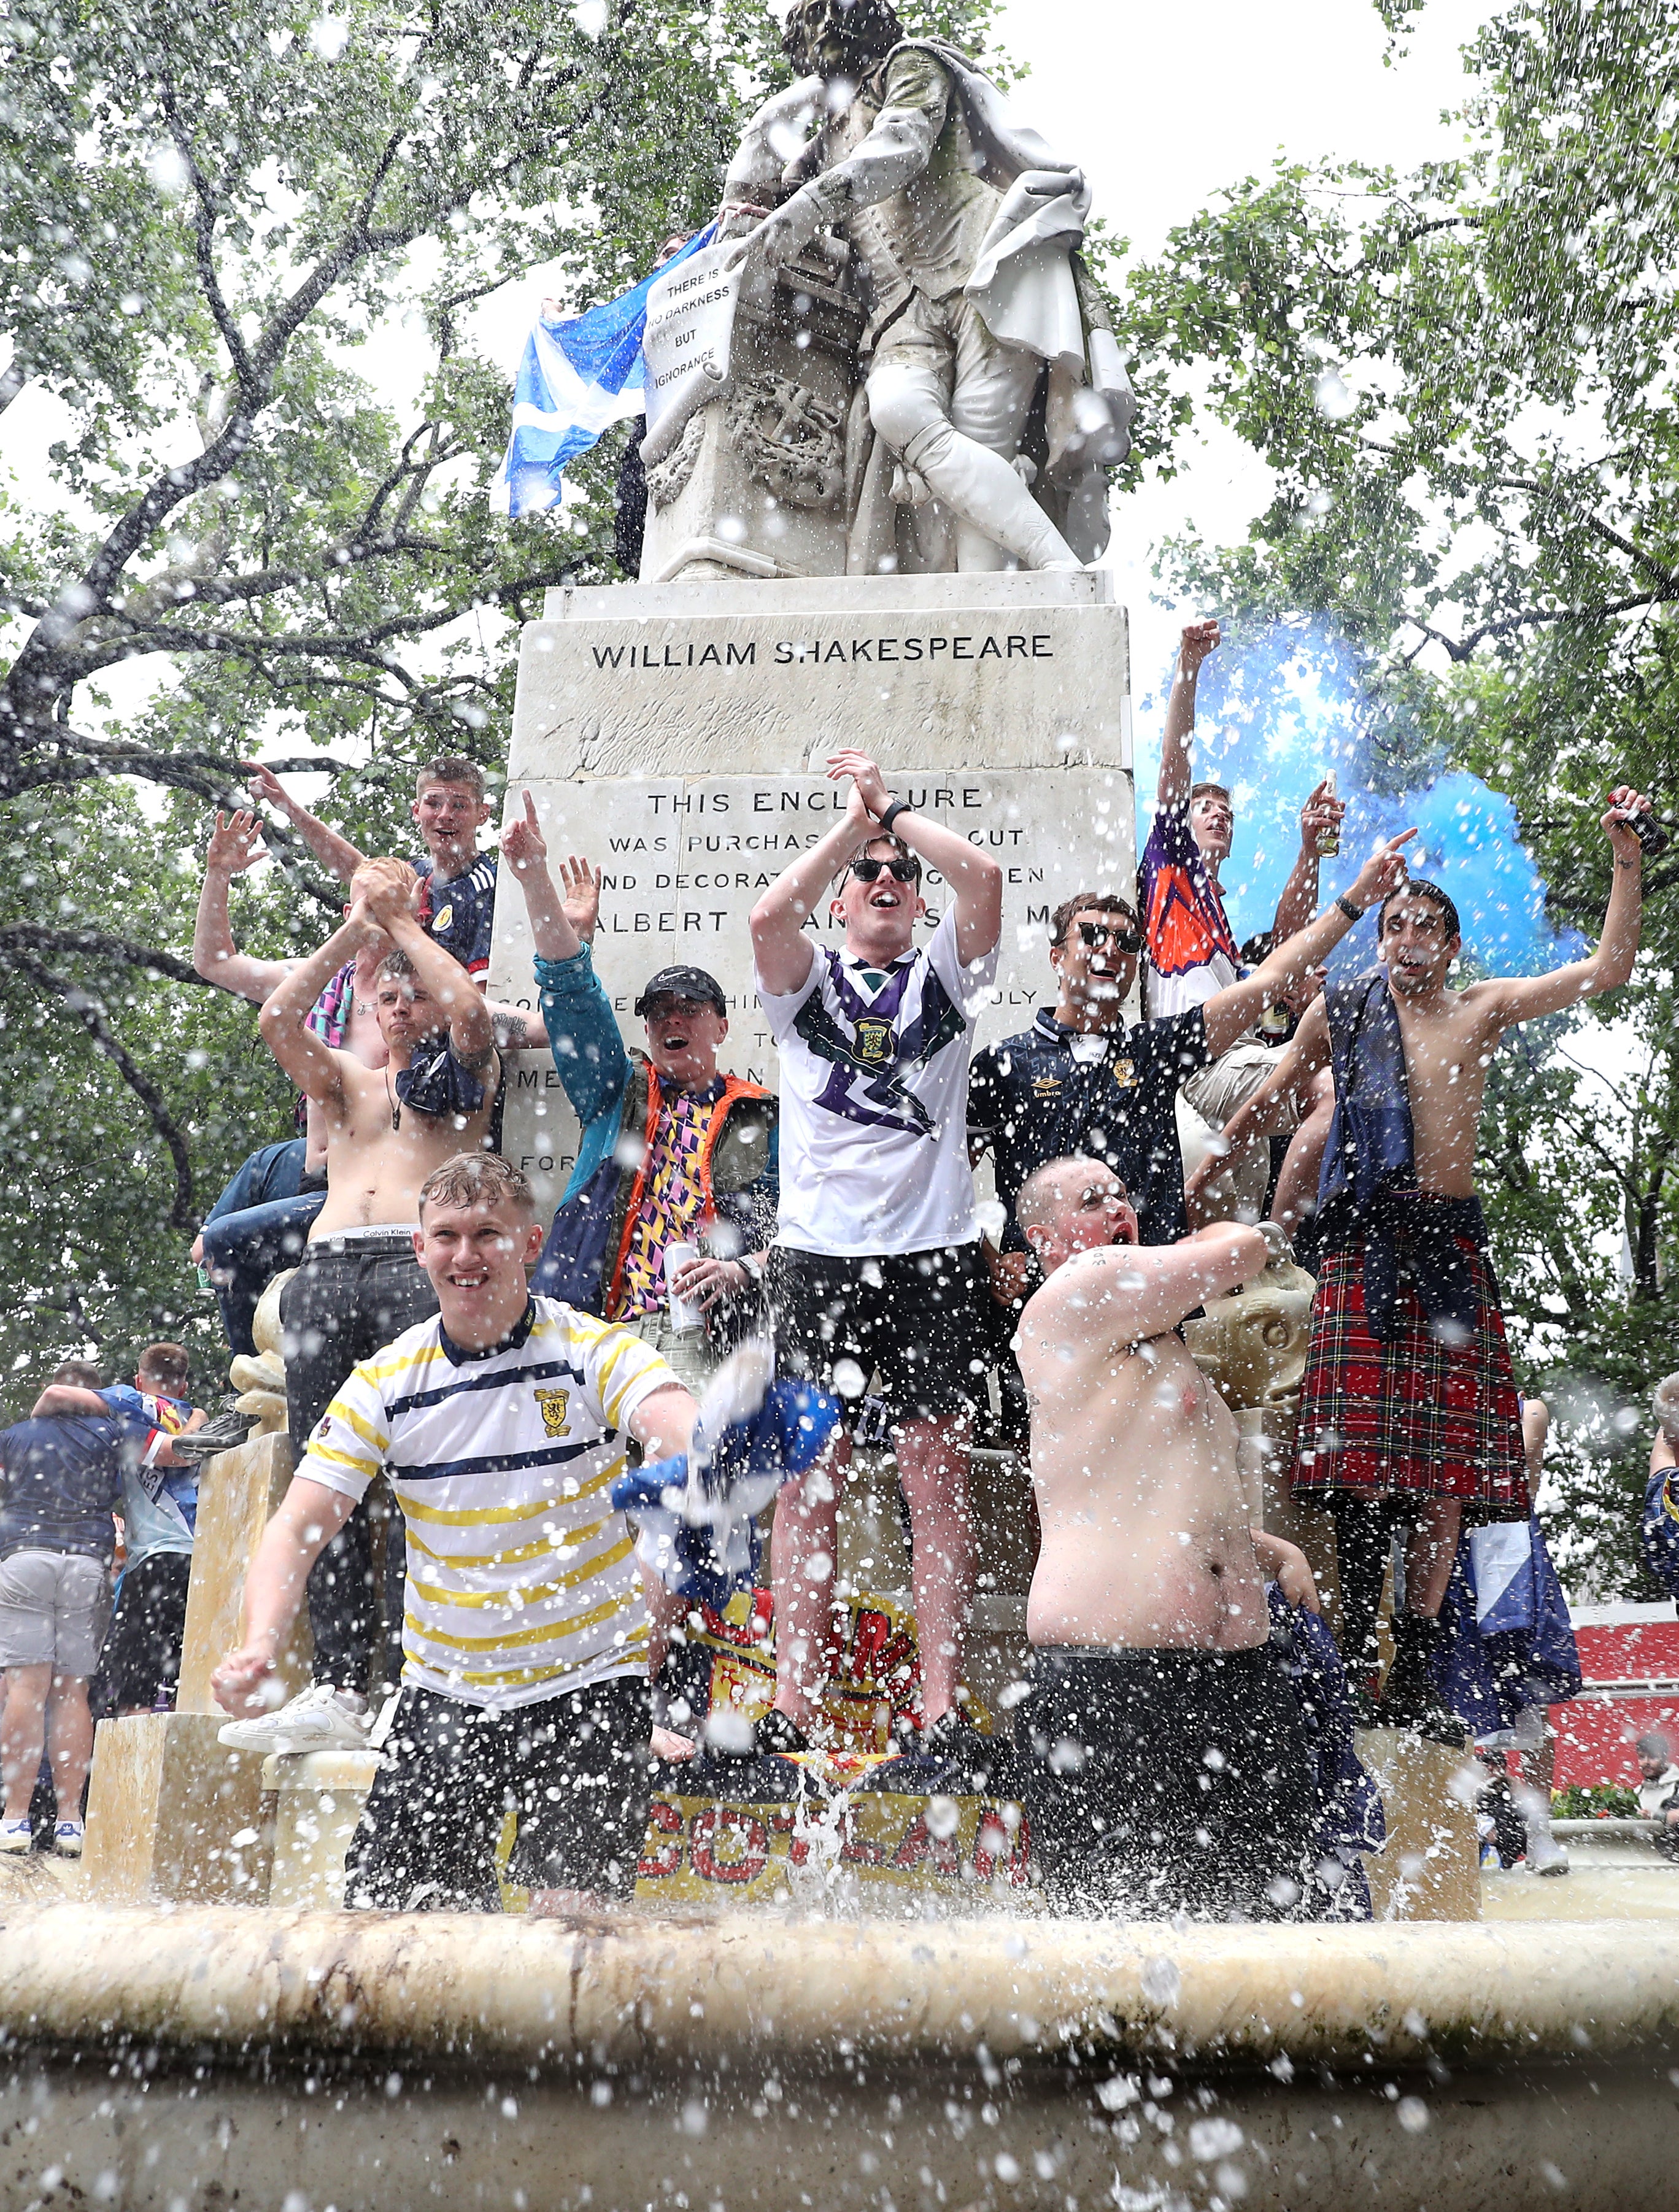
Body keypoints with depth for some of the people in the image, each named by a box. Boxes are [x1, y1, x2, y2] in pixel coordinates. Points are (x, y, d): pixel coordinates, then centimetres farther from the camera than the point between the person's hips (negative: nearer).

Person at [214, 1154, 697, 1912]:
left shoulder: (594, 1351, -11)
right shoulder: (387, 1381, -3)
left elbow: (686, 1434, -30)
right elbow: (297, 1528, -6)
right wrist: (259, 1647, -25)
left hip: (588, 1682, -3)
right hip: (444, 1687, 3)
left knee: (572, 1913, -15)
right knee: (389, 1912, 1)